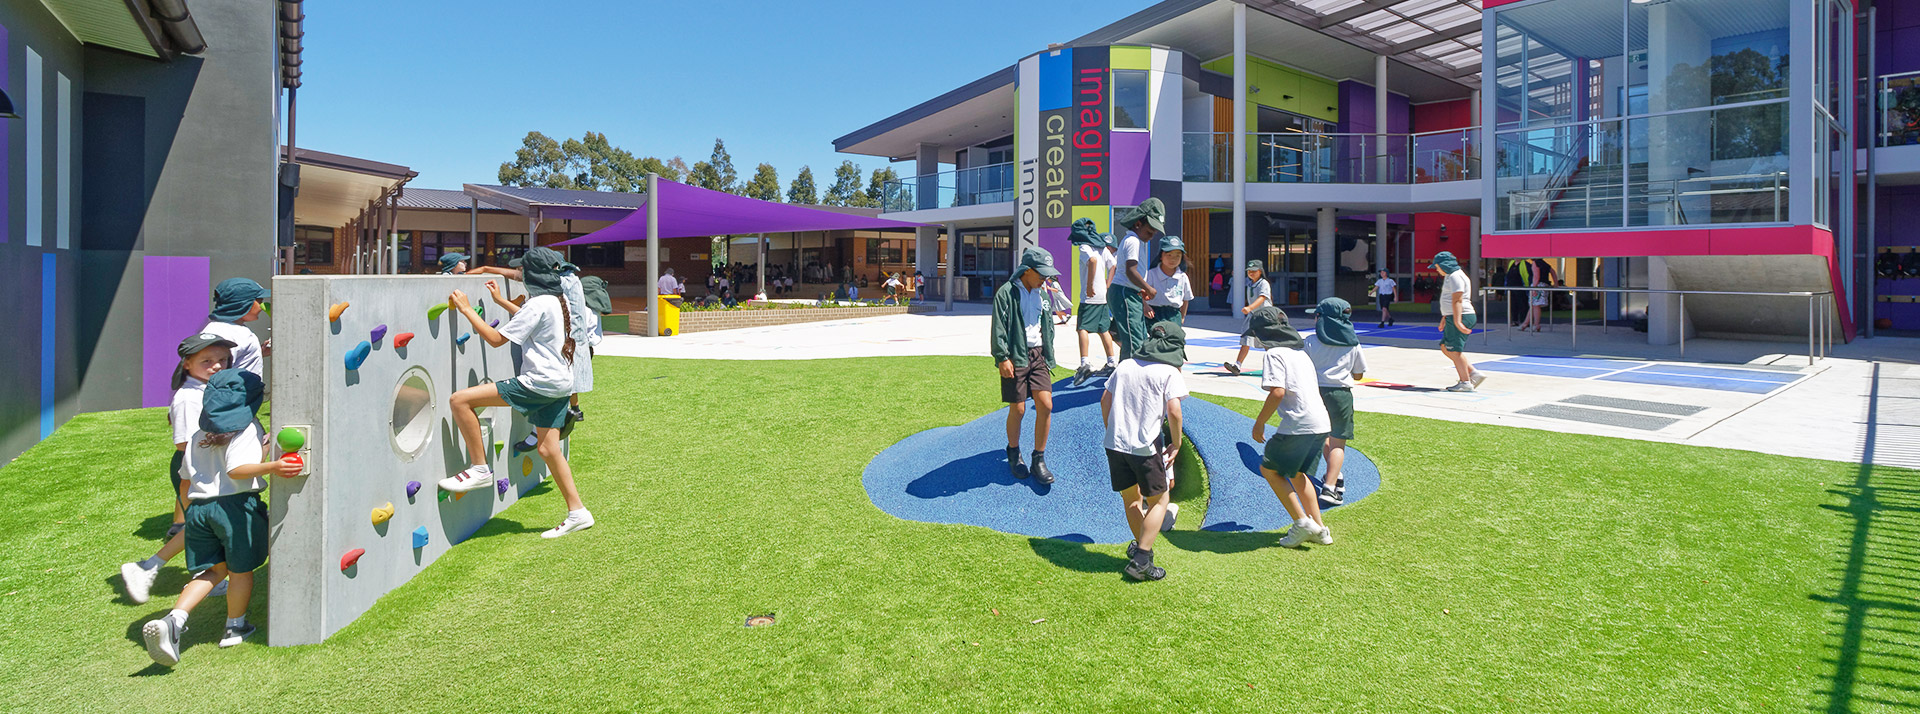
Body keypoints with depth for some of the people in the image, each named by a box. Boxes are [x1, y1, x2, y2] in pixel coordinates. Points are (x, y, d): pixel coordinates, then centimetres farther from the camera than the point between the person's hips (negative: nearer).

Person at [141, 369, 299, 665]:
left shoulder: (199, 434, 14)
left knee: (214, 568, 15)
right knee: (241, 569, 12)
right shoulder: (248, 428, -7)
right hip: (236, 505, -6)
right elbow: (236, 470, -23)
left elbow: (186, 478, 22)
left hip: (199, 506, 6)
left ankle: (173, 620, -7)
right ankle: (235, 628, 26)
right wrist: (272, 467, -38)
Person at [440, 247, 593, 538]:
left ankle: (480, 468, -2)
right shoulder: (559, 302, 15)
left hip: (539, 383, -10)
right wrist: (500, 301, 41)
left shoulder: (539, 304, -13)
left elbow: (496, 339, -12)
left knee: (460, 400, -9)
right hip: (559, 383, 10)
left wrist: (467, 310, -3)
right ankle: (577, 512, 15)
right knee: (548, 449, 14)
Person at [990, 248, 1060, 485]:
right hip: (1015, 358, -5)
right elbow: (998, 328, -10)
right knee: (1018, 409, 0)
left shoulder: (1042, 294, 13)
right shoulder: (1006, 293, -6)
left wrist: (1048, 357, 18)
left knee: (1046, 406, -4)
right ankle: (1013, 454, 25)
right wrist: (1002, 358, -15)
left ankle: (1039, 459, 9)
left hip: (1037, 356, 5)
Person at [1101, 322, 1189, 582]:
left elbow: (1105, 400, 13)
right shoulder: (1170, 373, -3)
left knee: (1131, 498, 22)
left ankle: (1142, 544, 38)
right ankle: (1141, 560, 0)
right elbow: (1173, 412, -13)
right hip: (1145, 446, -5)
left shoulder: (1125, 366, 12)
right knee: (1159, 501, 9)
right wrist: (1176, 444, 0)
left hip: (1115, 442, 5)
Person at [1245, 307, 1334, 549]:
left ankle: (1302, 522, 3)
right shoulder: (1300, 353, 21)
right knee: (1296, 473, 24)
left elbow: (1277, 392, -18)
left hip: (1299, 424, -9)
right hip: (1322, 422, 9)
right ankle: (1319, 529, 23)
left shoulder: (1274, 354, -6)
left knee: (1269, 468, 8)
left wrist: (1259, 423, -9)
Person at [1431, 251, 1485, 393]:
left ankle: (1465, 382, -3)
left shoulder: (1455, 276, -13)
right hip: (1454, 317, 11)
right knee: (1445, 348, 10)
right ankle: (1473, 373, 10)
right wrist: (1444, 318, 30)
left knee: (1454, 350, -7)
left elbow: (1457, 300, -21)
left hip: (1460, 317, -11)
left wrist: (1457, 321, -27)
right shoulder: (1451, 276, 19)